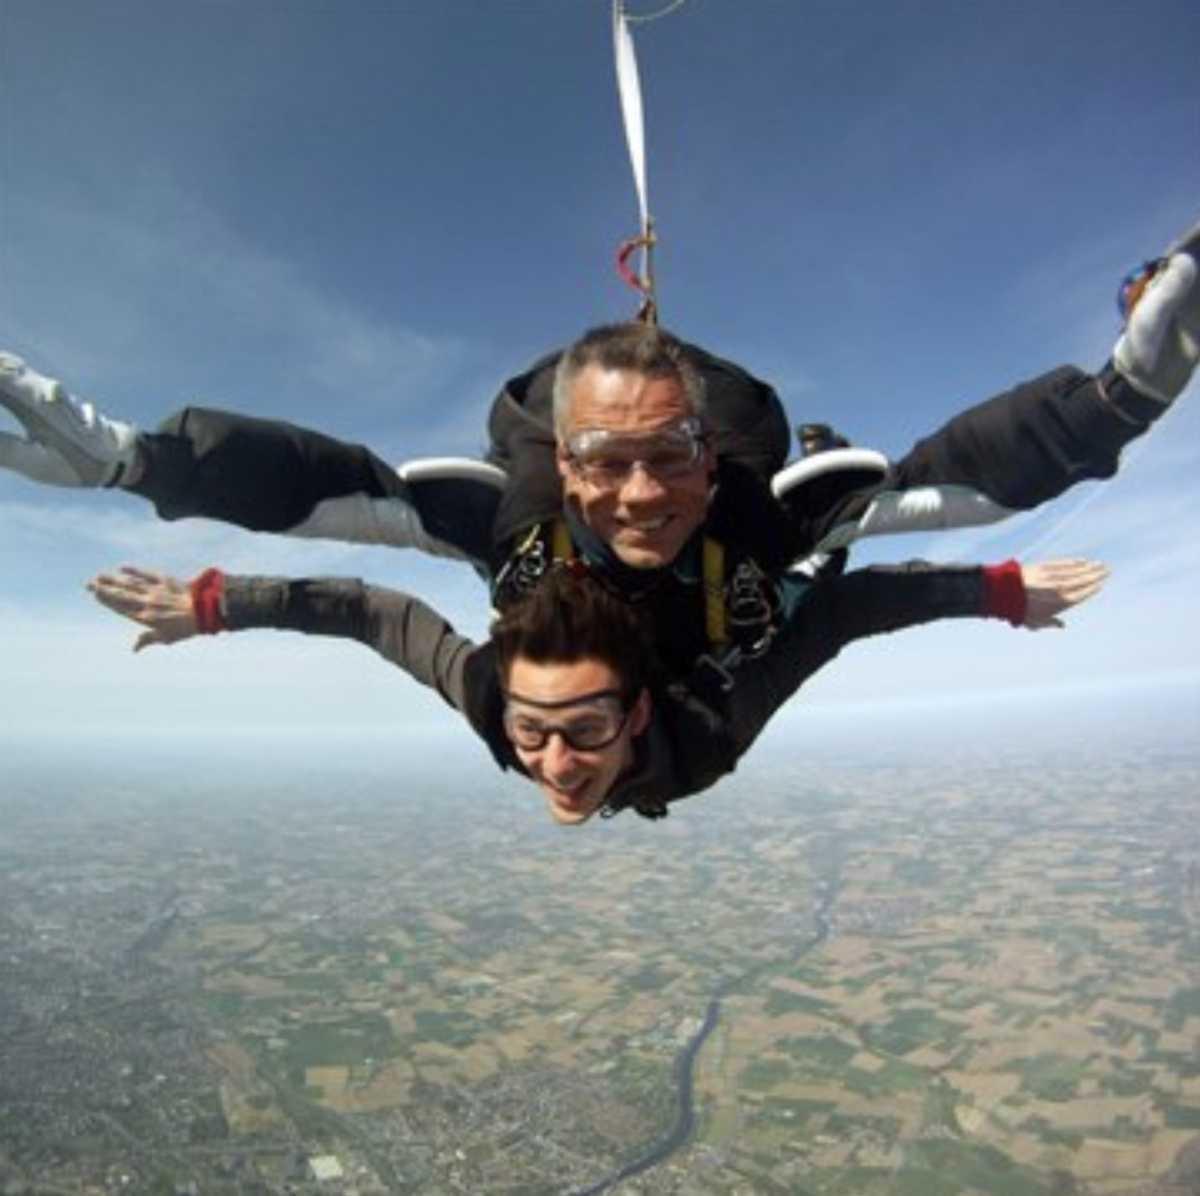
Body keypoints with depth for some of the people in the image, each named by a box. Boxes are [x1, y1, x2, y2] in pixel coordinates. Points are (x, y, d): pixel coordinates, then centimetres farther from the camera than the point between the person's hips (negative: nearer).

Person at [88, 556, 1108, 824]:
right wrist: (207, 605, -33)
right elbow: (371, 610, -37)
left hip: (716, 641, 0)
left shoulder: (708, 731, -50)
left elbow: (845, 606, -44)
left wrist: (1005, 591, -36)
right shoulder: (498, 699, -46)